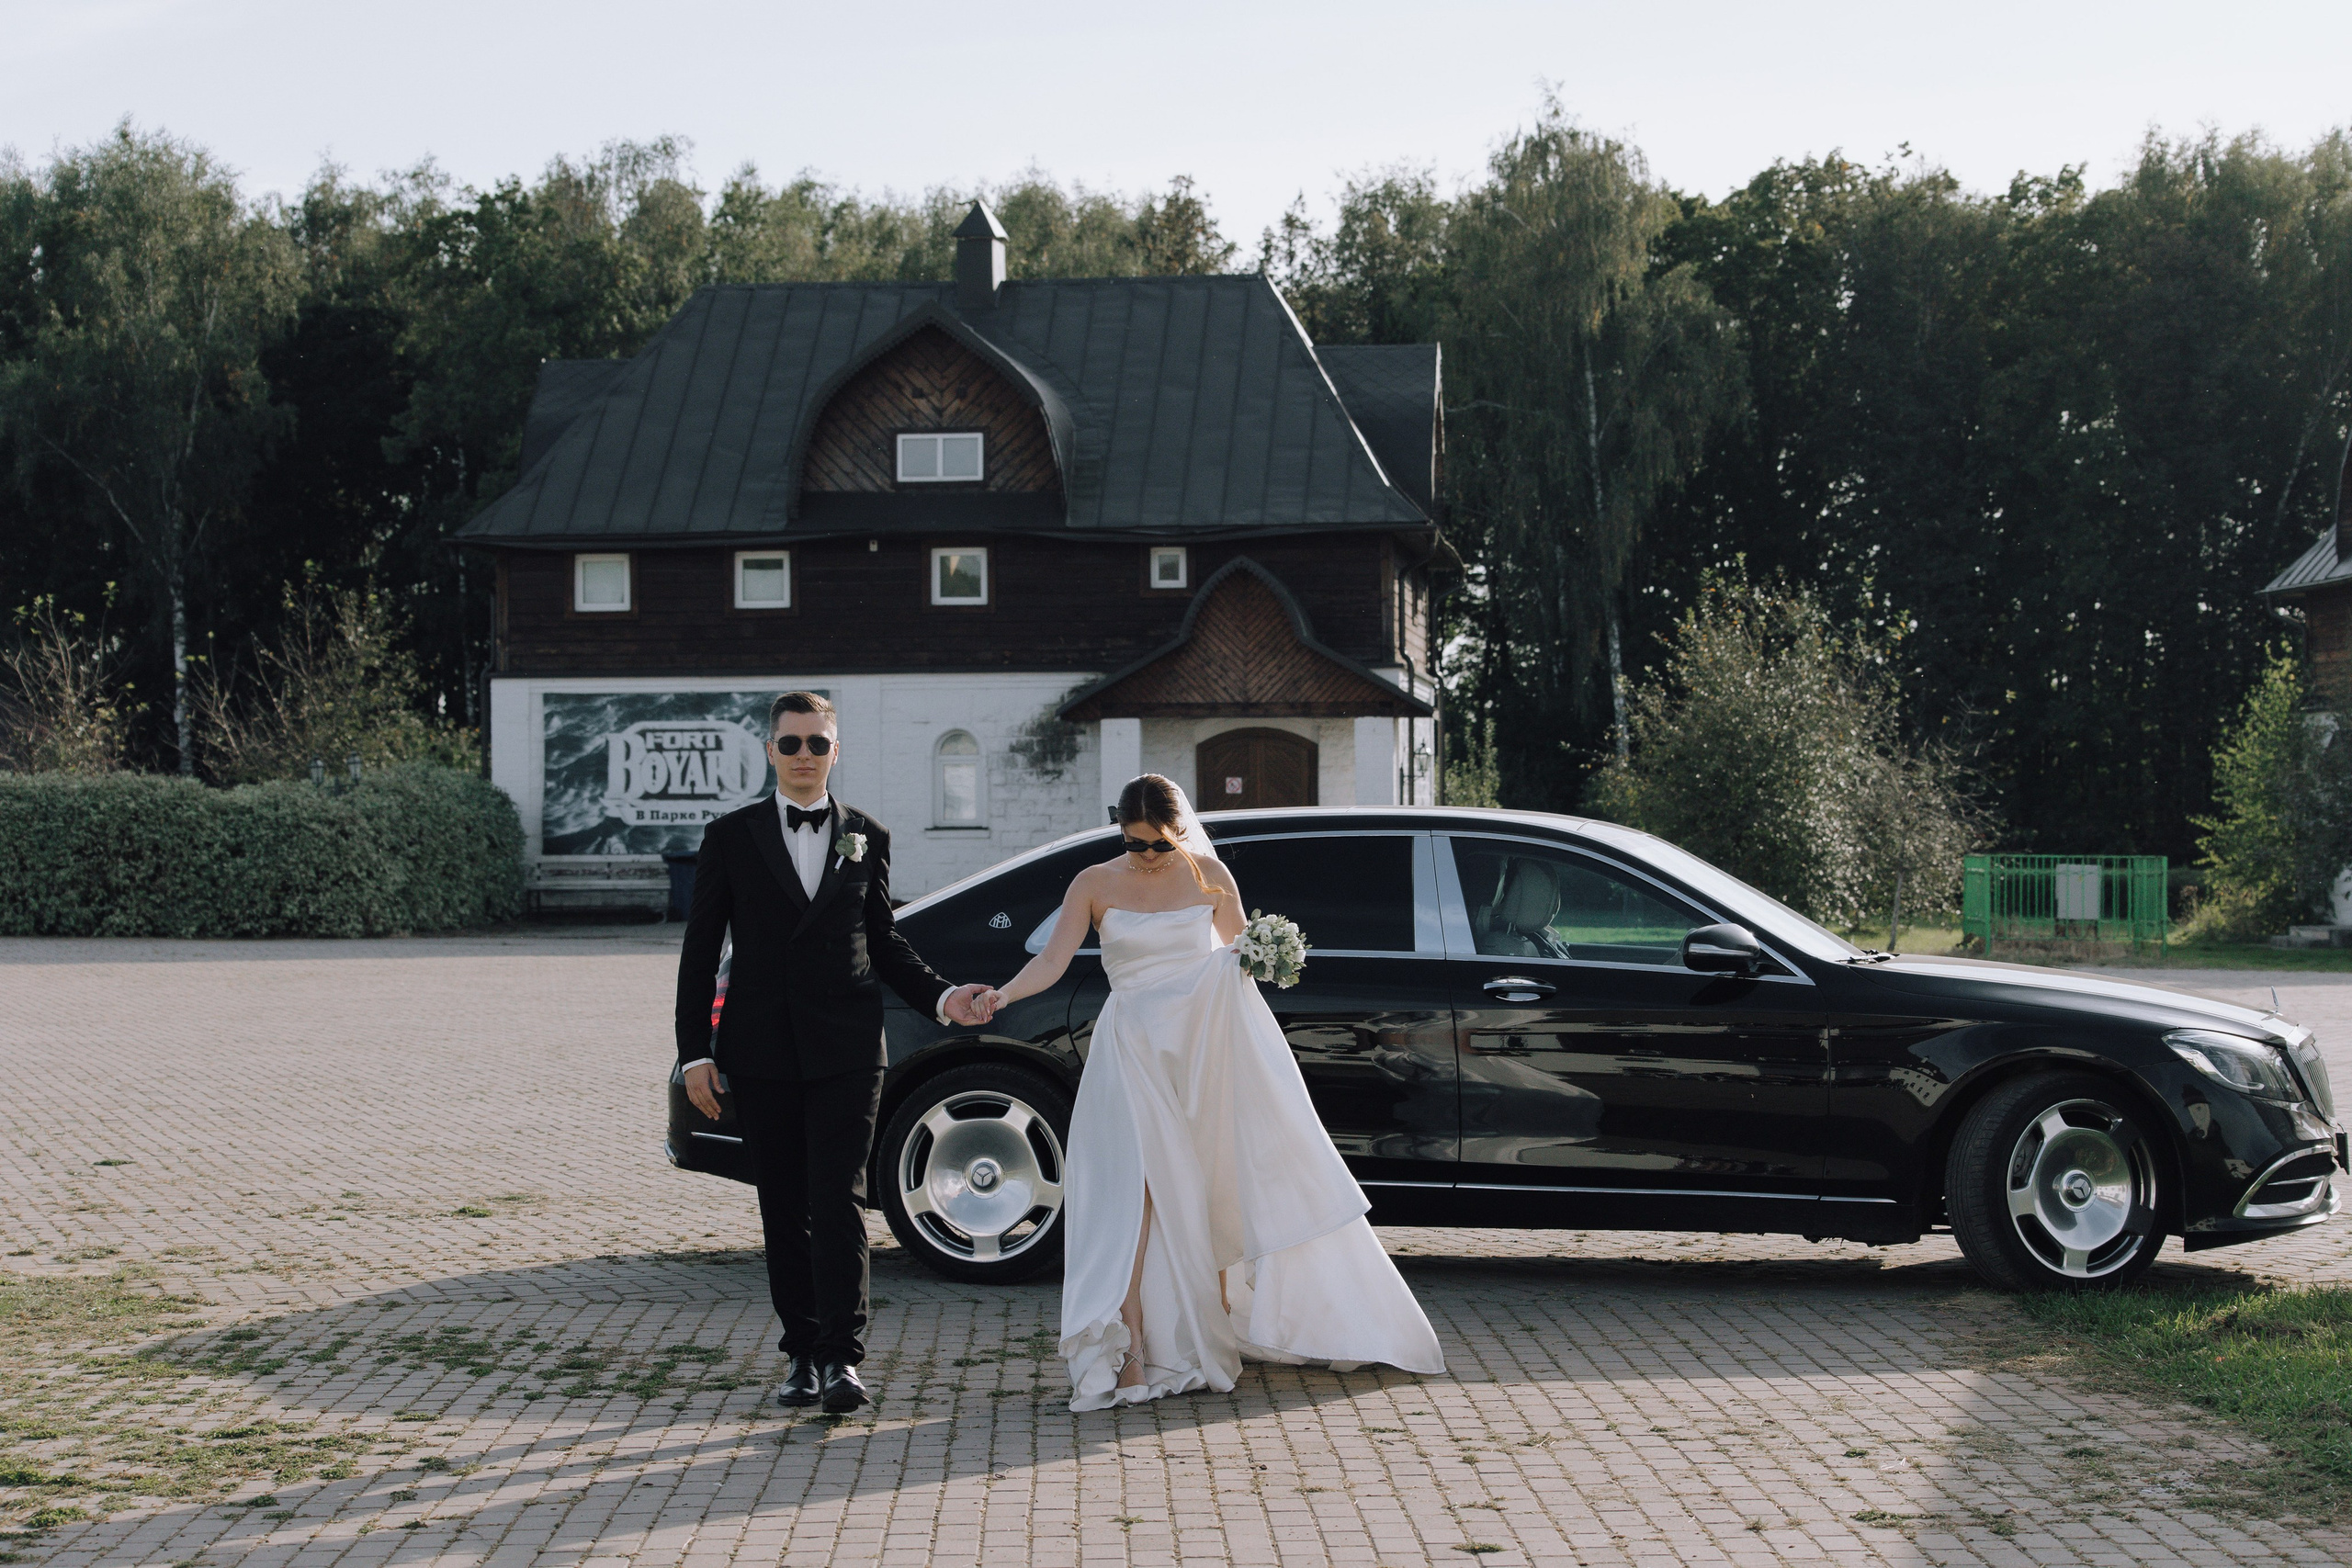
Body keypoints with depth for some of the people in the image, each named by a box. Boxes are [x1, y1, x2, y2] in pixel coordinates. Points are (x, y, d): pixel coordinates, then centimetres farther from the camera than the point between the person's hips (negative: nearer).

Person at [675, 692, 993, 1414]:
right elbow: (700, 951, 4)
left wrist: (939, 996, 3)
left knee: (839, 1202, -9)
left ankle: (842, 1358, -12)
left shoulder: (867, 837, 9)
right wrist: (695, 1051, -2)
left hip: (845, 1048, 0)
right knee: (784, 1209, 6)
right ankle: (803, 1355, 14)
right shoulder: (731, 837, 5)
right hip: (761, 1052, 1)